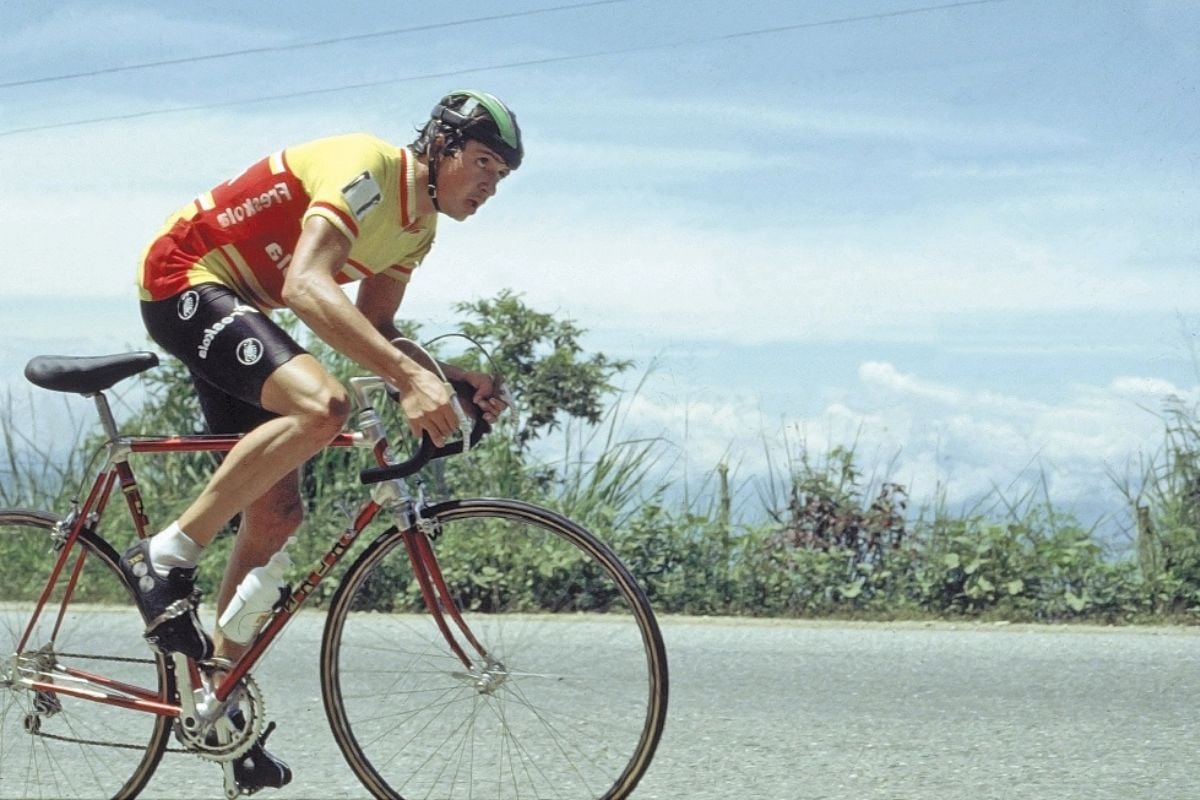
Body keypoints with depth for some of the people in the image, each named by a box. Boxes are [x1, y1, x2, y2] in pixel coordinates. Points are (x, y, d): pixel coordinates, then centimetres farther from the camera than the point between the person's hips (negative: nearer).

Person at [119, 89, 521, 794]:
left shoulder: (419, 224, 7)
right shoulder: (369, 170, -24)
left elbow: (373, 328, 11)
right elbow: (306, 284, -39)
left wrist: (451, 378, -7)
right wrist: (409, 376, -47)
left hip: (239, 307, 10)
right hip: (185, 282, -10)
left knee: (277, 513, 5)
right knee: (321, 405, -33)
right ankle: (168, 557, -22)